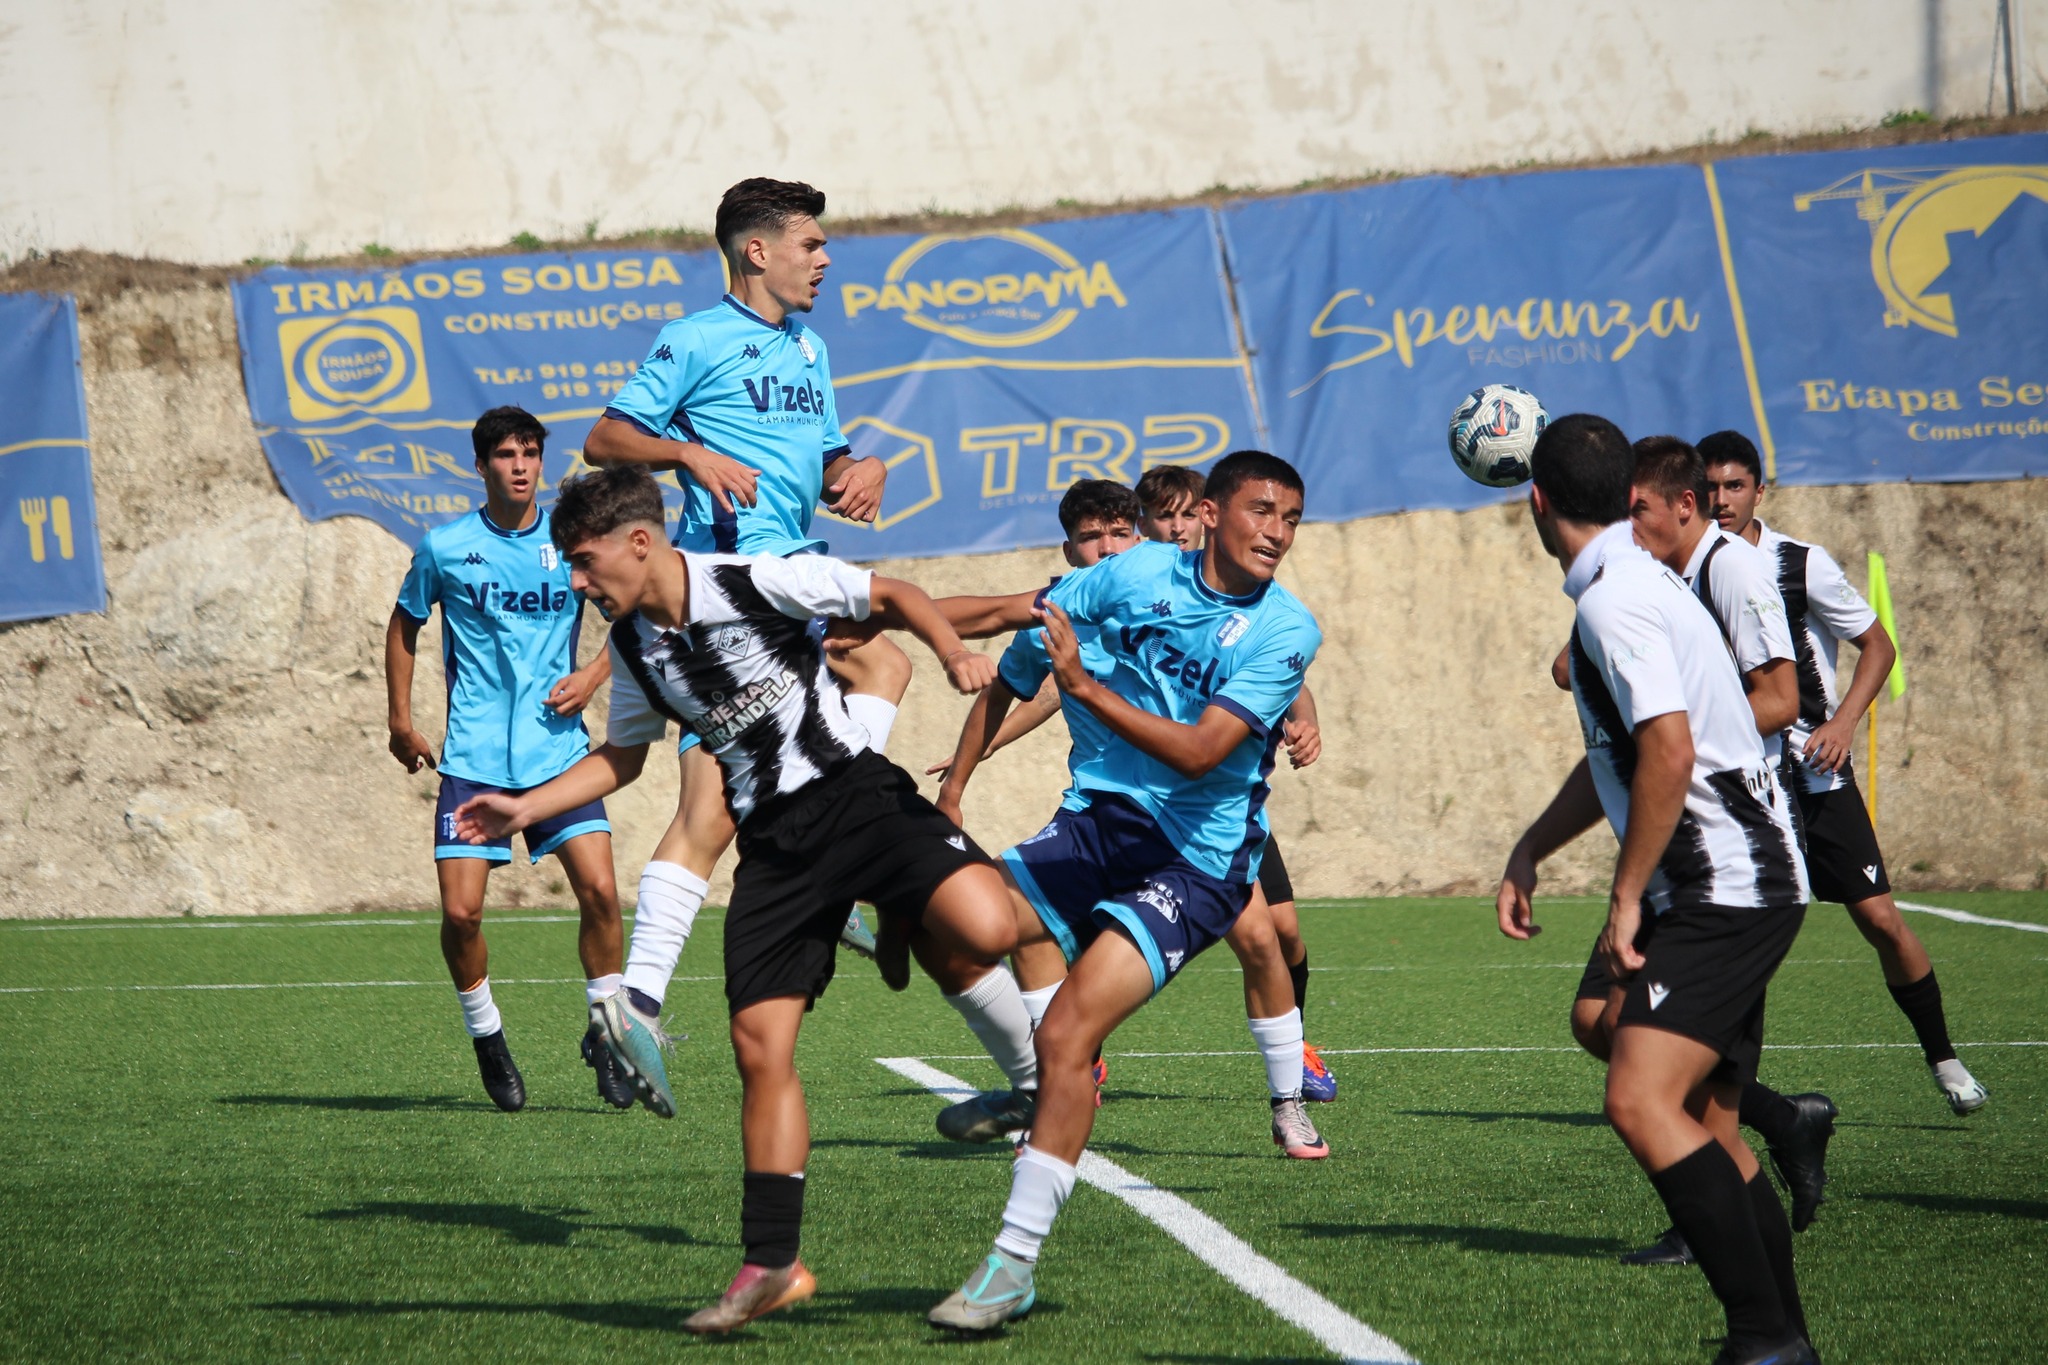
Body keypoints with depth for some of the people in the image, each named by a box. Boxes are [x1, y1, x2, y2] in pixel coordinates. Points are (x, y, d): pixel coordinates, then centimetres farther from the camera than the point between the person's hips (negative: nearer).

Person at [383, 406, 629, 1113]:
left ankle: (605, 1035, 6)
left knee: (599, 888, -13)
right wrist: (401, 721, 12)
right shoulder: (445, 548, 0)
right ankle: (487, 1038, 16)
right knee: (460, 911, -8)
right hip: (474, 757, 0)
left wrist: (593, 677, -2)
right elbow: (404, 626, 16)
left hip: (559, 754, 0)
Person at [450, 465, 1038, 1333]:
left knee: (980, 928, -31)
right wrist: (524, 810, 15)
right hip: (772, 842, 5)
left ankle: (1033, 1081, -3)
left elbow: (888, 597, -3)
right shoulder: (634, 647, 8)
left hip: (853, 793, -5)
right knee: (760, 1043, -4)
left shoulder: (762, 582, -10)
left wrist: (952, 651, -21)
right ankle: (771, 1265, 4)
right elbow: (621, 757, 23)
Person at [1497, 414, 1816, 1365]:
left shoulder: (1614, 599, -15)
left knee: (1643, 1103, -20)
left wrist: (1627, 898, -17)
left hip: (1722, 887, -11)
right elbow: (1617, 757, 31)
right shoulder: (1633, 584, 18)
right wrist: (1530, 852, 31)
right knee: (1705, 1127, 13)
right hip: (1737, 891, 11)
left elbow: (1669, 754, -25)